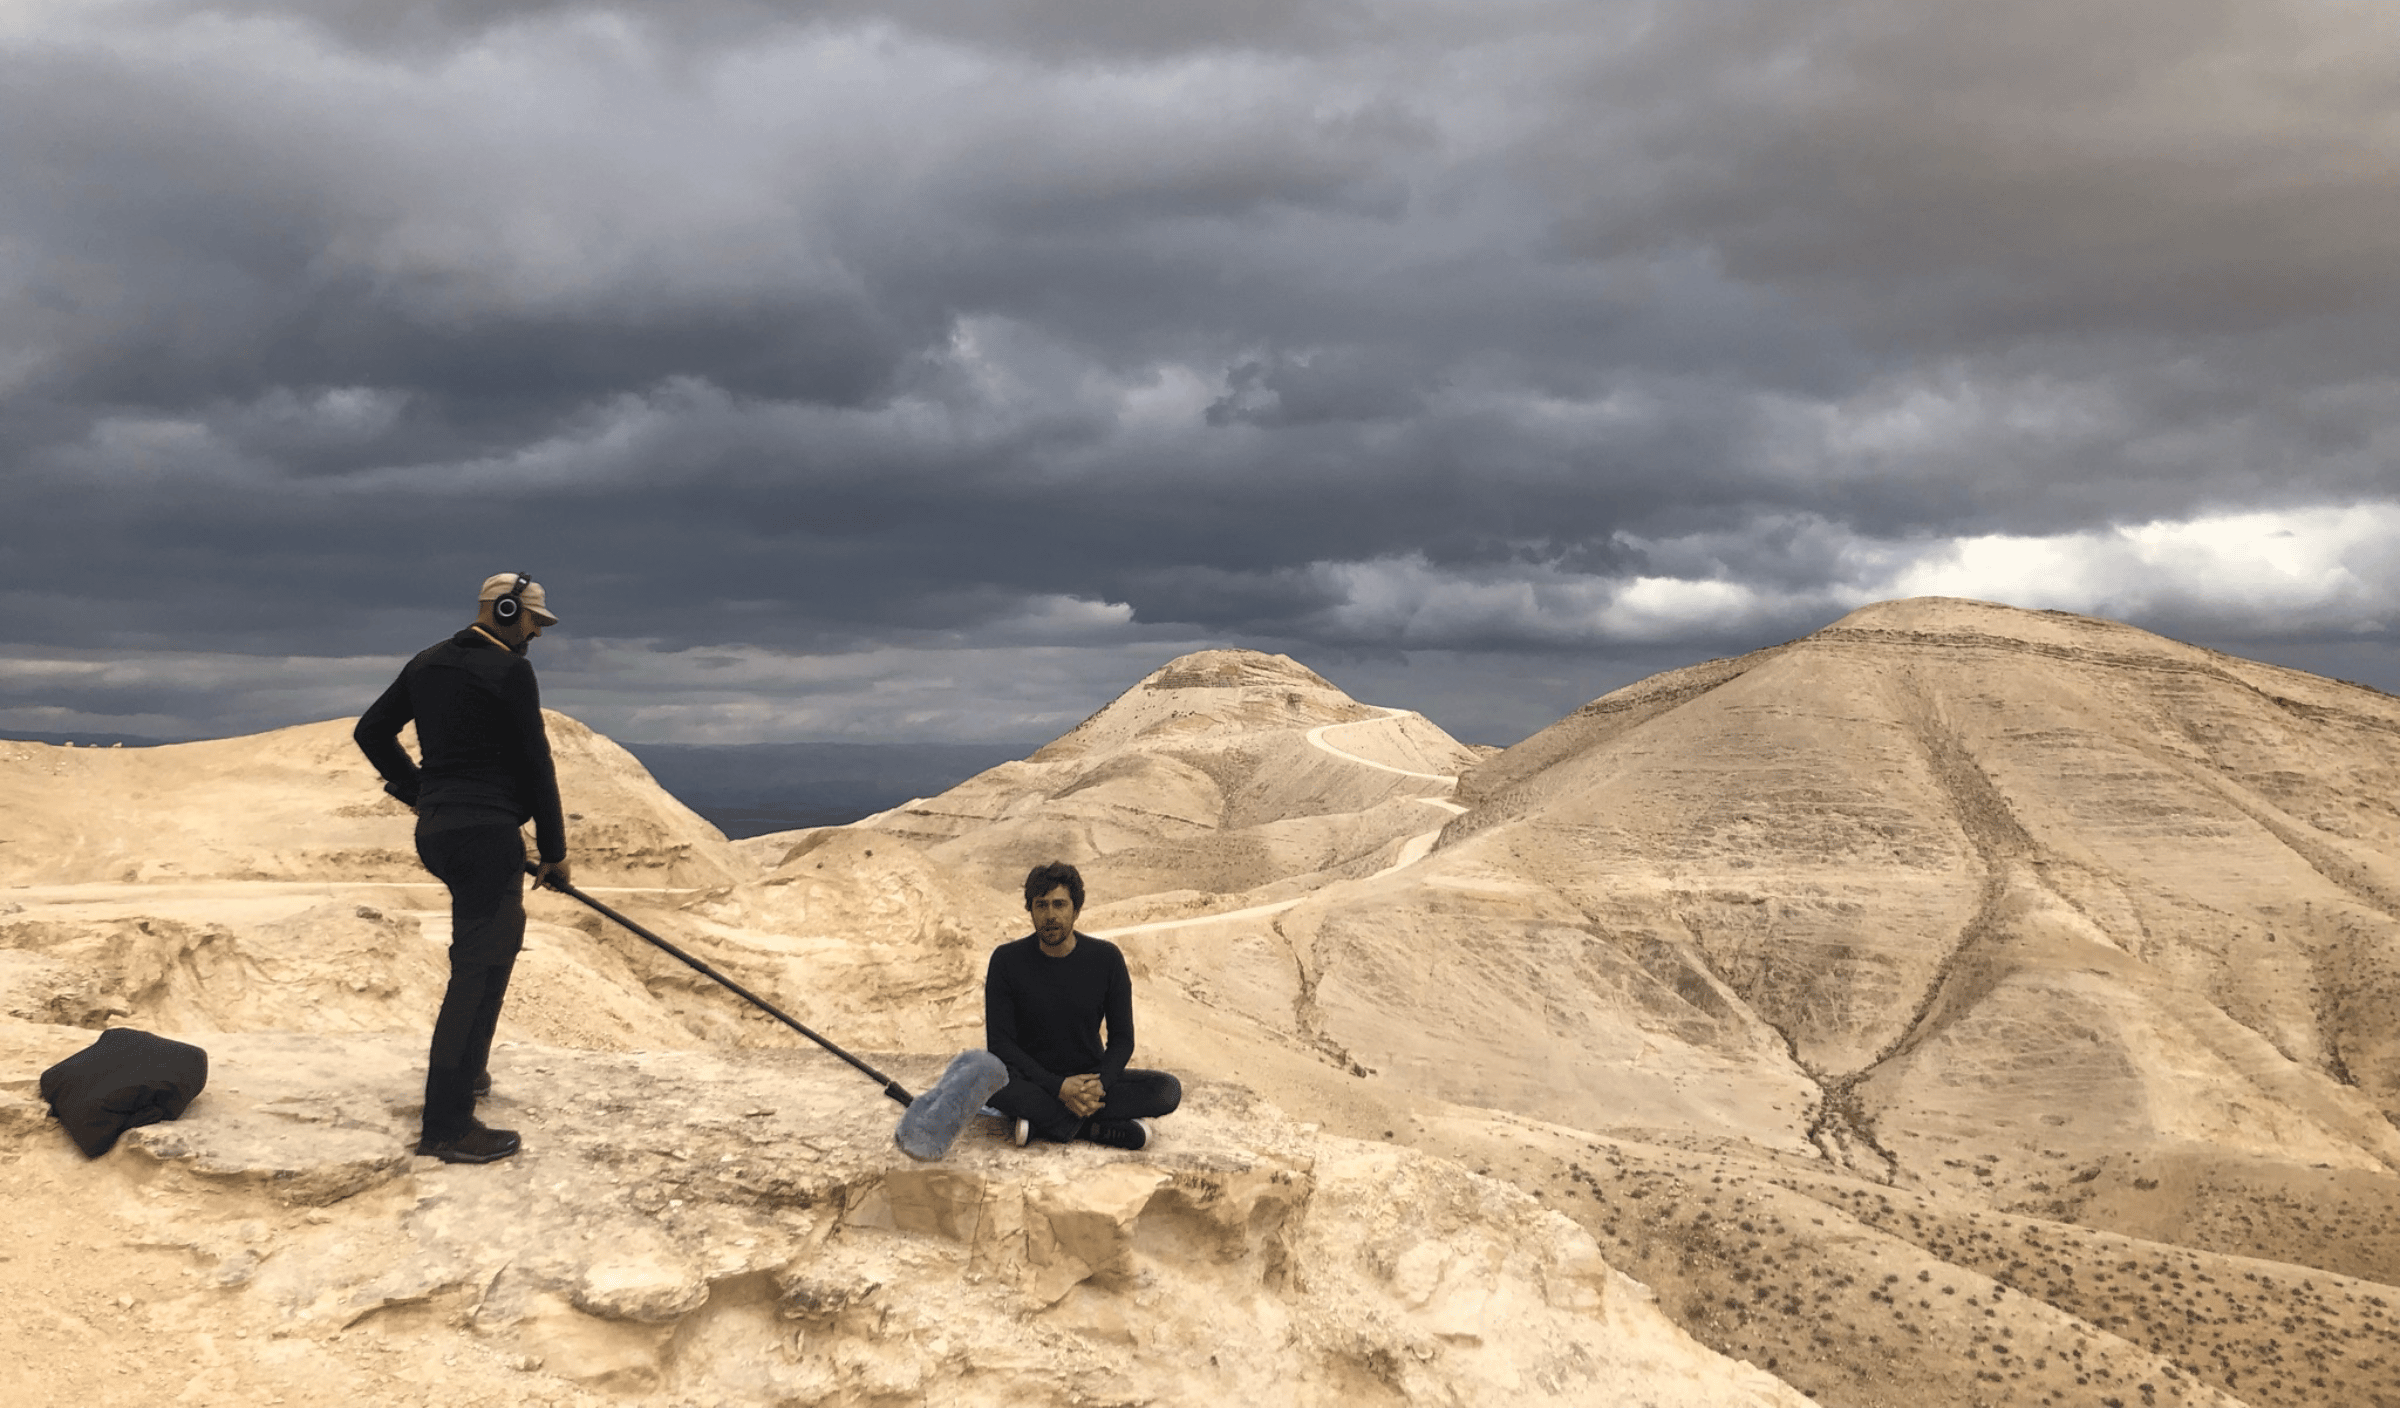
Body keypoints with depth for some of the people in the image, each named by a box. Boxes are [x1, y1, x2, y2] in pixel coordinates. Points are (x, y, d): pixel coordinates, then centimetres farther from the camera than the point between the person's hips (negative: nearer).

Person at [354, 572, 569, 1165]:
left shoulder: (427, 664, 14)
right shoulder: (510, 670, -10)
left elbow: (371, 730, 20)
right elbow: (535, 763, -9)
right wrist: (554, 848, -1)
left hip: (434, 829, 9)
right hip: (486, 832, -9)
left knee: (499, 933, 28)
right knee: (479, 970, -9)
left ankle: (467, 1067, 33)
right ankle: (447, 1127, -10)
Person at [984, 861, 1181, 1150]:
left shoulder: (1106, 958, -6)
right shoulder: (1007, 960, -10)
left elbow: (1122, 1038, -2)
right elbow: (999, 1043, -12)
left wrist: (1100, 1085, -23)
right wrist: (1058, 1087, -24)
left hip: (1091, 1077, 2)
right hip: (1034, 1081, -2)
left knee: (1168, 1090, -22)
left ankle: (1046, 1120, -24)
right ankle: (1100, 1128, -27)